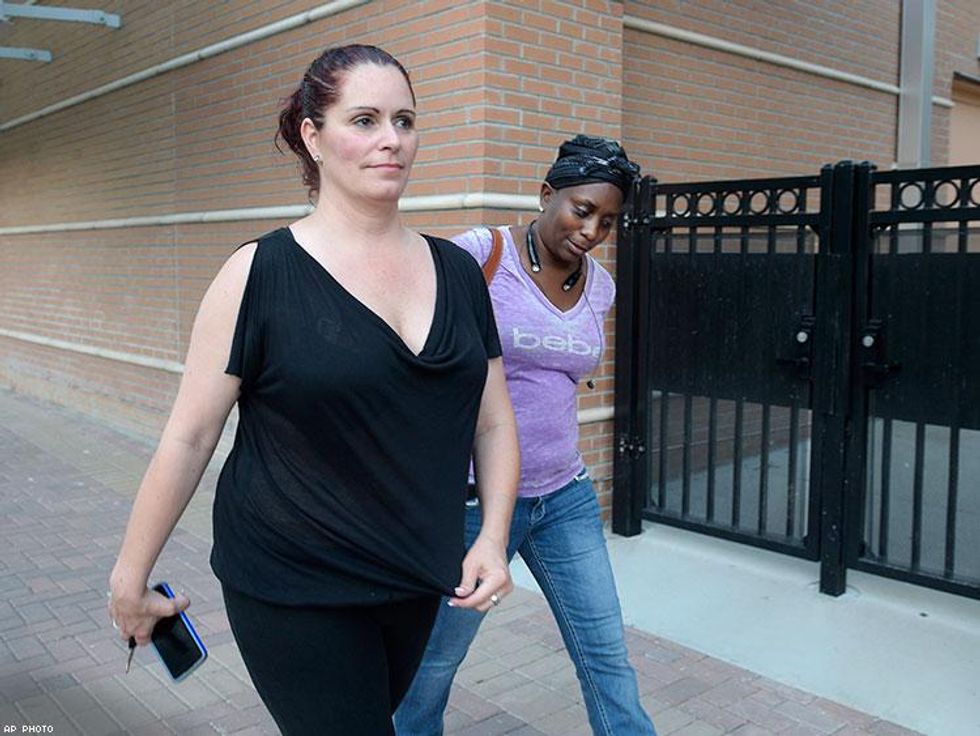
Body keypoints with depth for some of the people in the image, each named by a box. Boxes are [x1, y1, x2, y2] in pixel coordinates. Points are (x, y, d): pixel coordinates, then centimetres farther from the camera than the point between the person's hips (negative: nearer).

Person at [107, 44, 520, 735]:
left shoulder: (457, 270, 1)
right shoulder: (261, 273, -12)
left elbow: (494, 423, 6)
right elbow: (190, 436, -7)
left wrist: (493, 536, -6)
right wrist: (131, 574, -1)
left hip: (416, 581, 5)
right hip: (293, 587, -5)